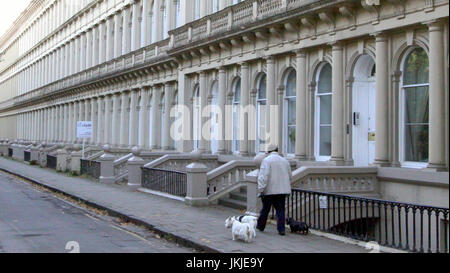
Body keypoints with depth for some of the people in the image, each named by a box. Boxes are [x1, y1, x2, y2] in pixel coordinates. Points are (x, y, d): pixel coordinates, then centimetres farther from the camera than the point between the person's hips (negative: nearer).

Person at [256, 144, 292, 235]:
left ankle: (260, 226, 25)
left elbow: (263, 176, -17)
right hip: (282, 190, 4)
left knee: (265, 209, 11)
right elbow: (290, 176, 18)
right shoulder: (285, 161, 9)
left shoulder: (267, 160, -8)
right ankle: (281, 229, -2)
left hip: (269, 190, -3)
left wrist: (261, 189, -18)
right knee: (280, 210, 5)